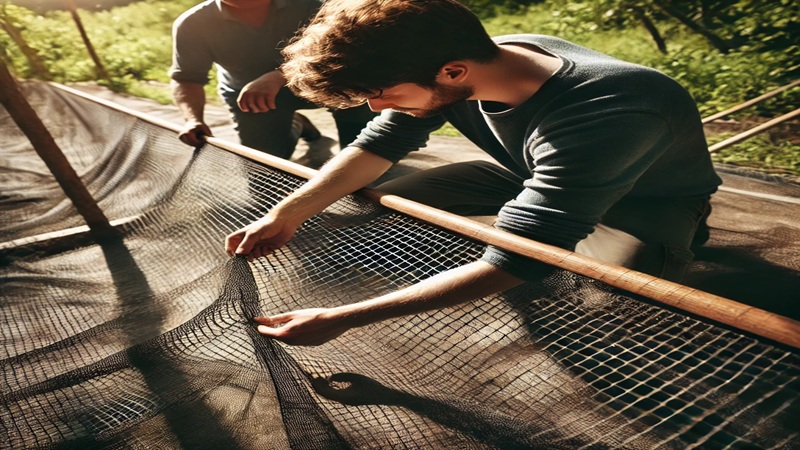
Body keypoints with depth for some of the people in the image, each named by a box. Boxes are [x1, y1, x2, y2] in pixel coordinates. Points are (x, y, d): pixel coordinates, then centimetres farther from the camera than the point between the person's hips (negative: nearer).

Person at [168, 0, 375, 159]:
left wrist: (278, 76, -51)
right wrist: (193, 118, -34)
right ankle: (294, 126, 27)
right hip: (246, 93, 2)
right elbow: (186, 79, -13)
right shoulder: (194, 25, -19)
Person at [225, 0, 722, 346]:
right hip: (533, 174, 5)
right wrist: (288, 213, -23)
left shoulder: (606, 119, -44)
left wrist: (339, 318, -45)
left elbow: (511, 264, -44)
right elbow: (379, 144, -12)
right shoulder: (465, 64, -23)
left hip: (653, 199, -4)